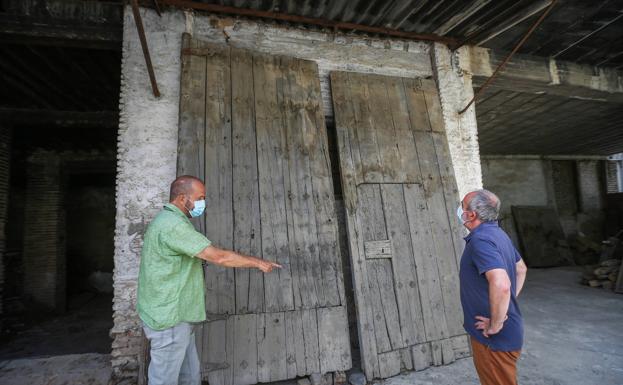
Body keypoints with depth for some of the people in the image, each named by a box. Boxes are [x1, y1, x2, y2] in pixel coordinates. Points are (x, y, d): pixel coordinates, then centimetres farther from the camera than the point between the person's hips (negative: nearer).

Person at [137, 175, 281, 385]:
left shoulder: (169, 220, 12)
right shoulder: (173, 224, -22)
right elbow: (218, 257, -24)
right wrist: (258, 262, -15)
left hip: (175, 315, 10)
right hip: (169, 318, -10)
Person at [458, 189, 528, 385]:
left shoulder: (480, 239, -25)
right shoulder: (498, 234, 5)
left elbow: (501, 285, -37)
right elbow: (521, 269, 19)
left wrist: (495, 325, -25)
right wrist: (510, 302, 16)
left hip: (495, 338, -9)